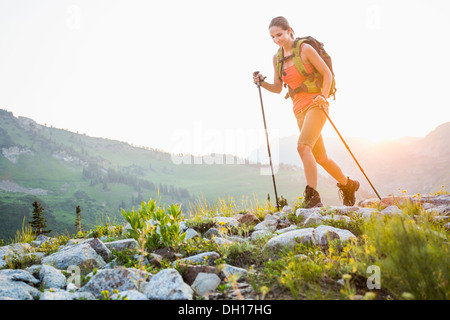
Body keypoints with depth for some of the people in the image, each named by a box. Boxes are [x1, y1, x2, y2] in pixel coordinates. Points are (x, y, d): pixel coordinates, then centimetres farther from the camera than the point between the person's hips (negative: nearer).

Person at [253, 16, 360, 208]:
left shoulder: (305, 49, -5)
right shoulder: (277, 58, 12)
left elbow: (327, 73, -4)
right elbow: (277, 88, 15)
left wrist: (324, 97, -18)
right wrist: (262, 83, -3)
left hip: (315, 105, -7)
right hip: (299, 110, 7)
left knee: (303, 146, -26)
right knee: (320, 157, 12)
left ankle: (313, 196, -22)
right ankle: (348, 185, 34)